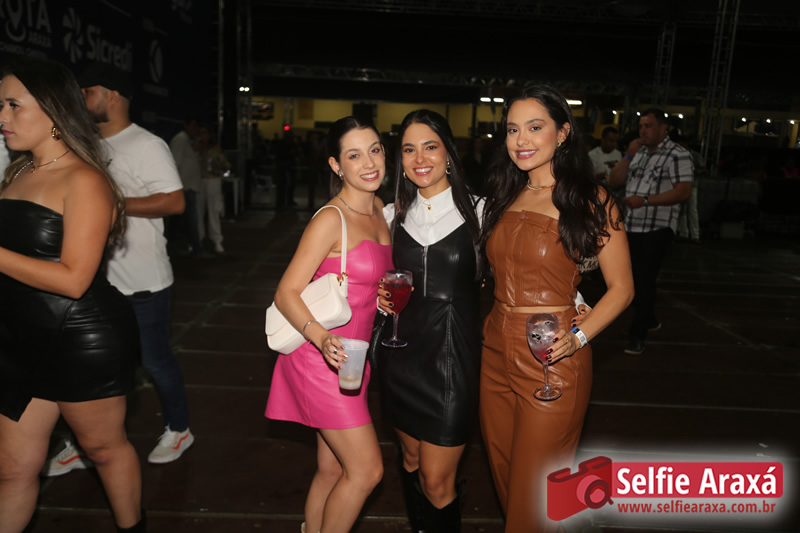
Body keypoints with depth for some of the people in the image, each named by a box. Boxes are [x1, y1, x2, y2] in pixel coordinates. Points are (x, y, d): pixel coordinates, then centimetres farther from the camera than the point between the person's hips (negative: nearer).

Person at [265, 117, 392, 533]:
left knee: (333, 468, 17)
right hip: (321, 358, -7)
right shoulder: (330, 219, -17)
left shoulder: (378, 208, 7)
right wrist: (323, 338, -33)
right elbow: (287, 293, -19)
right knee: (367, 470, -2)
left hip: (350, 356, 8)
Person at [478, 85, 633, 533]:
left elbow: (621, 288, -6)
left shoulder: (591, 200, -9)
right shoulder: (504, 196, 8)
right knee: (503, 476, 22)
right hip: (496, 352, 6)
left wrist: (577, 338, -20)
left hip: (552, 362, -6)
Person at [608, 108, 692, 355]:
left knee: (645, 280, -8)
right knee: (632, 279, 17)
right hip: (631, 227, 8)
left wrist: (645, 200, -24)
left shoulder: (677, 155, -8)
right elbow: (614, 181, 9)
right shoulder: (638, 152, 14)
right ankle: (649, 319, 37)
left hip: (657, 229, -7)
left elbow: (683, 192, -18)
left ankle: (638, 336, 1)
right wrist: (628, 156, -4)